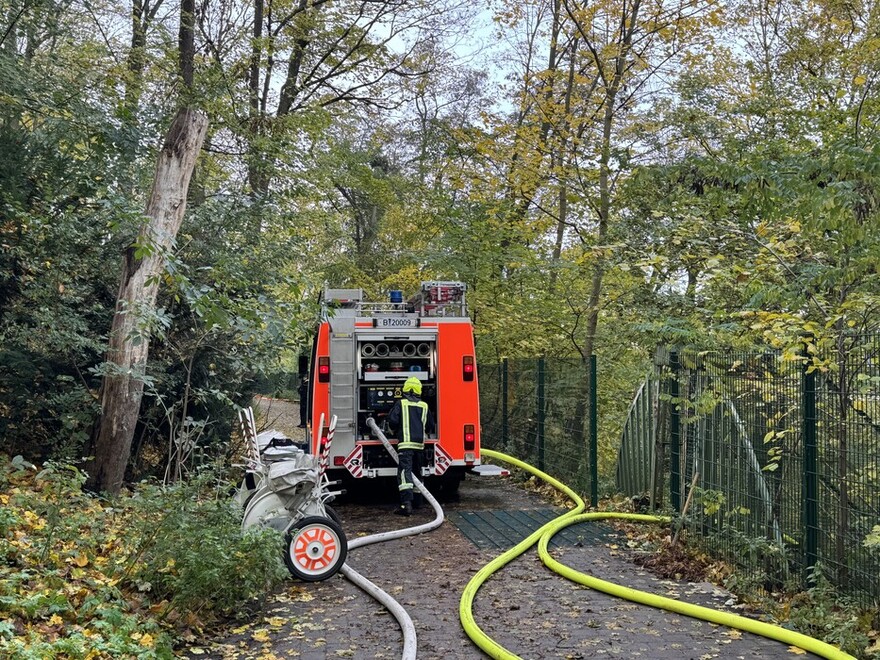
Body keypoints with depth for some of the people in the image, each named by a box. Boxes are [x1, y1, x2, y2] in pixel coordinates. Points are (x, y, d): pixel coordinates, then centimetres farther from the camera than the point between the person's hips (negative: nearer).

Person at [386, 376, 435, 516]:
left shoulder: (400, 403, 2)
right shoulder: (424, 406, 13)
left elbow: (393, 421, -6)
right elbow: (431, 427, 18)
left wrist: (394, 431, 15)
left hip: (405, 442, -4)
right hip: (420, 443, 4)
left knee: (404, 472, -13)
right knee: (417, 472, 18)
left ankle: (406, 503, -28)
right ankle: (417, 501, 26)